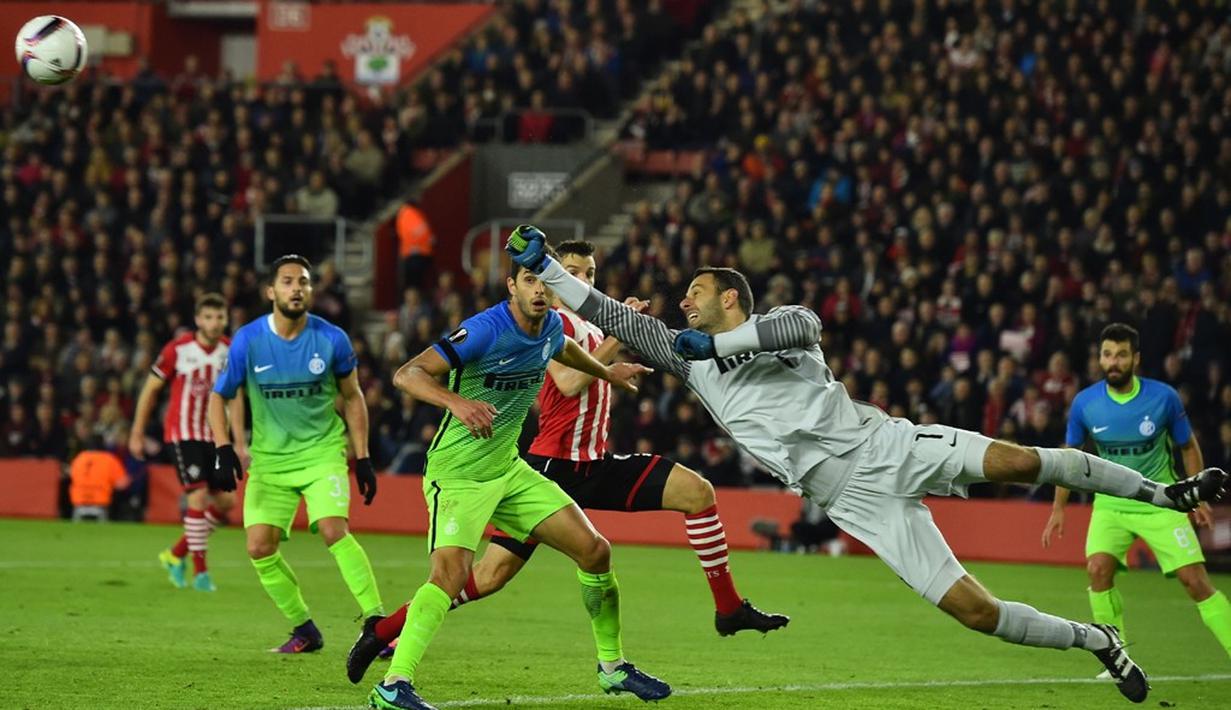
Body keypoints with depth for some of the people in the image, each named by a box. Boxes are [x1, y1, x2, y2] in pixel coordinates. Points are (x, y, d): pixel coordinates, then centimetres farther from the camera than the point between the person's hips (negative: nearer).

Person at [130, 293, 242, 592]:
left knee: (226, 501, 2)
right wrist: (137, 433, 0)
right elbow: (150, 389, -1)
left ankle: (176, 554, 19)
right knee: (198, 496, -16)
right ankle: (200, 571, -7)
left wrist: (240, 443, 8)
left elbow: (234, 398, 10)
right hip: (184, 432, -5)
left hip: (215, 435, 5)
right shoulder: (177, 349, -10)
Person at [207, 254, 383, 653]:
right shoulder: (248, 342, -9)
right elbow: (219, 396, 3)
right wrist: (224, 451, -10)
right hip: (269, 457, 2)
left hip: (323, 451, -2)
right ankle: (304, 631, 11)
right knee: (259, 548, -7)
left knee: (334, 531, -24)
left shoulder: (332, 340, -8)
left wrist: (363, 458, 3)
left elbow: (352, 397, 6)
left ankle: (376, 621, -20)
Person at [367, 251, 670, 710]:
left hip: (508, 468, 8)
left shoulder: (551, 325, 2)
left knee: (594, 551, 6)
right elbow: (407, 374, -30)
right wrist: (456, 402, -46)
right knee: (452, 571, -29)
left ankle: (612, 668, 22)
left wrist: (606, 372, 44)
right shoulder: (485, 330, -23)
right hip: (457, 475, -8)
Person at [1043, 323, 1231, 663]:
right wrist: (1058, 509, 7)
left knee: (1195, 580, -10)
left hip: (1161, 503, -1)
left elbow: (1188, 447, 4)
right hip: (1111, 503, 2)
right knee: (1098, 568, -21)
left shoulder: (1164, 397, -12)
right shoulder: (1085, 403, -8)